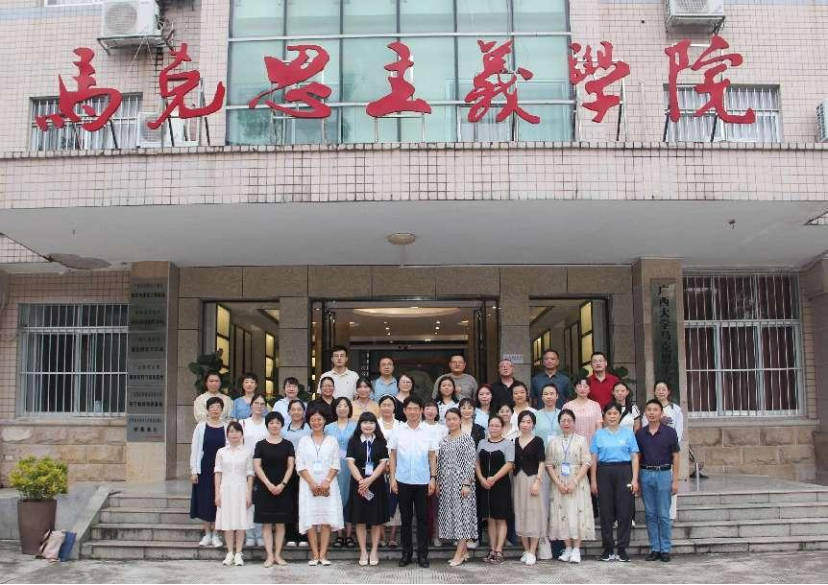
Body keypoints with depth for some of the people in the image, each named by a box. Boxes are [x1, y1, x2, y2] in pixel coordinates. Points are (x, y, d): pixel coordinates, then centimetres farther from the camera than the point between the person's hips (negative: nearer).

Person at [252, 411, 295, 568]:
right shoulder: (260, 445, 3)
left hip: (283, 488, 1)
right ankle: (269, 556, 2)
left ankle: (277, 555, 8)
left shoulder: (288, 444, 5)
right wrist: (268, 484, -13)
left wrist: (282, 484, -11)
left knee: (280, 523, 2)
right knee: (266, 523, -1)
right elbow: (257, 467, -2)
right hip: (265, 487, -1)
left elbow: (290, 466, 1)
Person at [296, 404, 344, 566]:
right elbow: (300, 465, 2)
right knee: (310, 519, -3)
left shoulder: (332, 441, 9)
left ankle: (323, 554, -1)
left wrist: (326, 481, -12)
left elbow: (335, 465, 2)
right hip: (308, 485, 0)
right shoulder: (303, 441, 10)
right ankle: (315, 555, 1)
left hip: (327, 485, 0)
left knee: (327, 519, -5)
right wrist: (312, 483, -10)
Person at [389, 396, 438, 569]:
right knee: (406, 518, 8)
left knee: (422, 518, 4)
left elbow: (432, 457, 4)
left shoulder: (427, 432, 1)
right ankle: (406, 553, 18)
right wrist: (392, 478, 0)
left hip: (422, 482, 0)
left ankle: (422, 554, 11)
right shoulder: (398, 432, 2)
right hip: (403, 481, 1)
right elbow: (393, 456, 5)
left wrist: (433, 478, -2)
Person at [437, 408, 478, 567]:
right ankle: (463, 551, 15)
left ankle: (460, 553, -2)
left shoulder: (467, 438, -5)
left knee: (462, 514, -5)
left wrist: (467, 484, -15)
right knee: (451, 515, 6)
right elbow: (440, 463, 14)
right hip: (447, 483, 6)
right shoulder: (443, 440, 11)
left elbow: (471, 463, -10)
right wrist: (438, 482, 9)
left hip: (461, 481, -6)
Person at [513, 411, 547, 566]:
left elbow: (541, 463, -7)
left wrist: (537, 481, -16)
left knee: (534, 513, -3)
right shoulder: (514, 441, 9)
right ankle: (526, 550, 17)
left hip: (532, 479, -5)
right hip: (518, 480, 5)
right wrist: (512, 482, 4)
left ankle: (532, 552, 1)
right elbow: (512, 463, 11)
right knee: (520, 514, 7)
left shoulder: (537, 441, -3)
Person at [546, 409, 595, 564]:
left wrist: (574, 482, -14)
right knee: (562, 514, 1)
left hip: (578, 483, -2)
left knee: (577, 514, -5)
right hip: (559, 484, 2)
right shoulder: (553, 442, 9)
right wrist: (558, 483, -9)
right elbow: (549, 465, 4)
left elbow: (586, 463, -4)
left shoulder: (581, 440, 3)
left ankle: (576, 550, 0)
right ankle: (567, 548, 9)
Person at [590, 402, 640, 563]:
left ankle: (622, 549, 7)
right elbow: (594, 459, 7)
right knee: (606, 512, 3)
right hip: (604, 473, 1)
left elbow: (634, 457, 5)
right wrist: (593, 481, 2)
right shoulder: (599, 435, 8)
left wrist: (634, 479, -4)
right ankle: (608, 548, 12)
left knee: (624, 511, -1)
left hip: (623, 472, 0)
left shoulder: (628, 433, 7)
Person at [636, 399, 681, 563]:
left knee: (664, 515, 0)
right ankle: (654, 548, 14)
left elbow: (675, 457, 0)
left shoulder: (669, 432, -2)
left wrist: (675, 480, -4)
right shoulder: (640, 433, 5)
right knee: (650, 514, 7)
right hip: (646, 474, 3)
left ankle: (666, 550, 9)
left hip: (664, 474, -3)